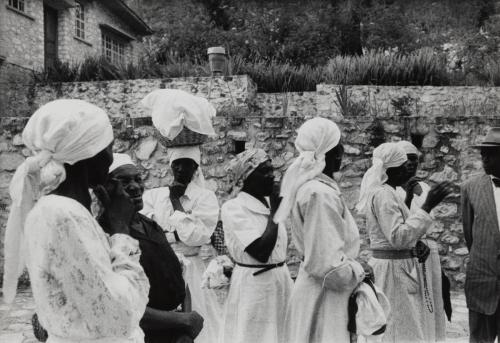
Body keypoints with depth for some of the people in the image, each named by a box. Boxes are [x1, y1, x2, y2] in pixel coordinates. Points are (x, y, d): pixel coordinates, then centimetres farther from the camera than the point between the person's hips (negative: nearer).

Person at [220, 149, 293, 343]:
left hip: (281, 280, 7)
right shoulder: (233, 208, -15)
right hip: (254, 285, -7)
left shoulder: (270, 203, 7)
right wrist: (274, 213, -16)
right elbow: (260, 252, -25)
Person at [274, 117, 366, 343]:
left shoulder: (309, 185, 7)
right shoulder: (320, 194, -22)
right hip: (326, 294, -9)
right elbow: (327, 264, -25)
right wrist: (358, 273, -9)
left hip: (313, 288, 9)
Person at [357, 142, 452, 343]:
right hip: (394, 268, -10)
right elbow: (398, 237, -26)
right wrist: (427, 207, -25)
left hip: (398, 266, 10)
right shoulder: (383, 194, -18)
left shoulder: (385, 192, 14)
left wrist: (417, 246, 2)